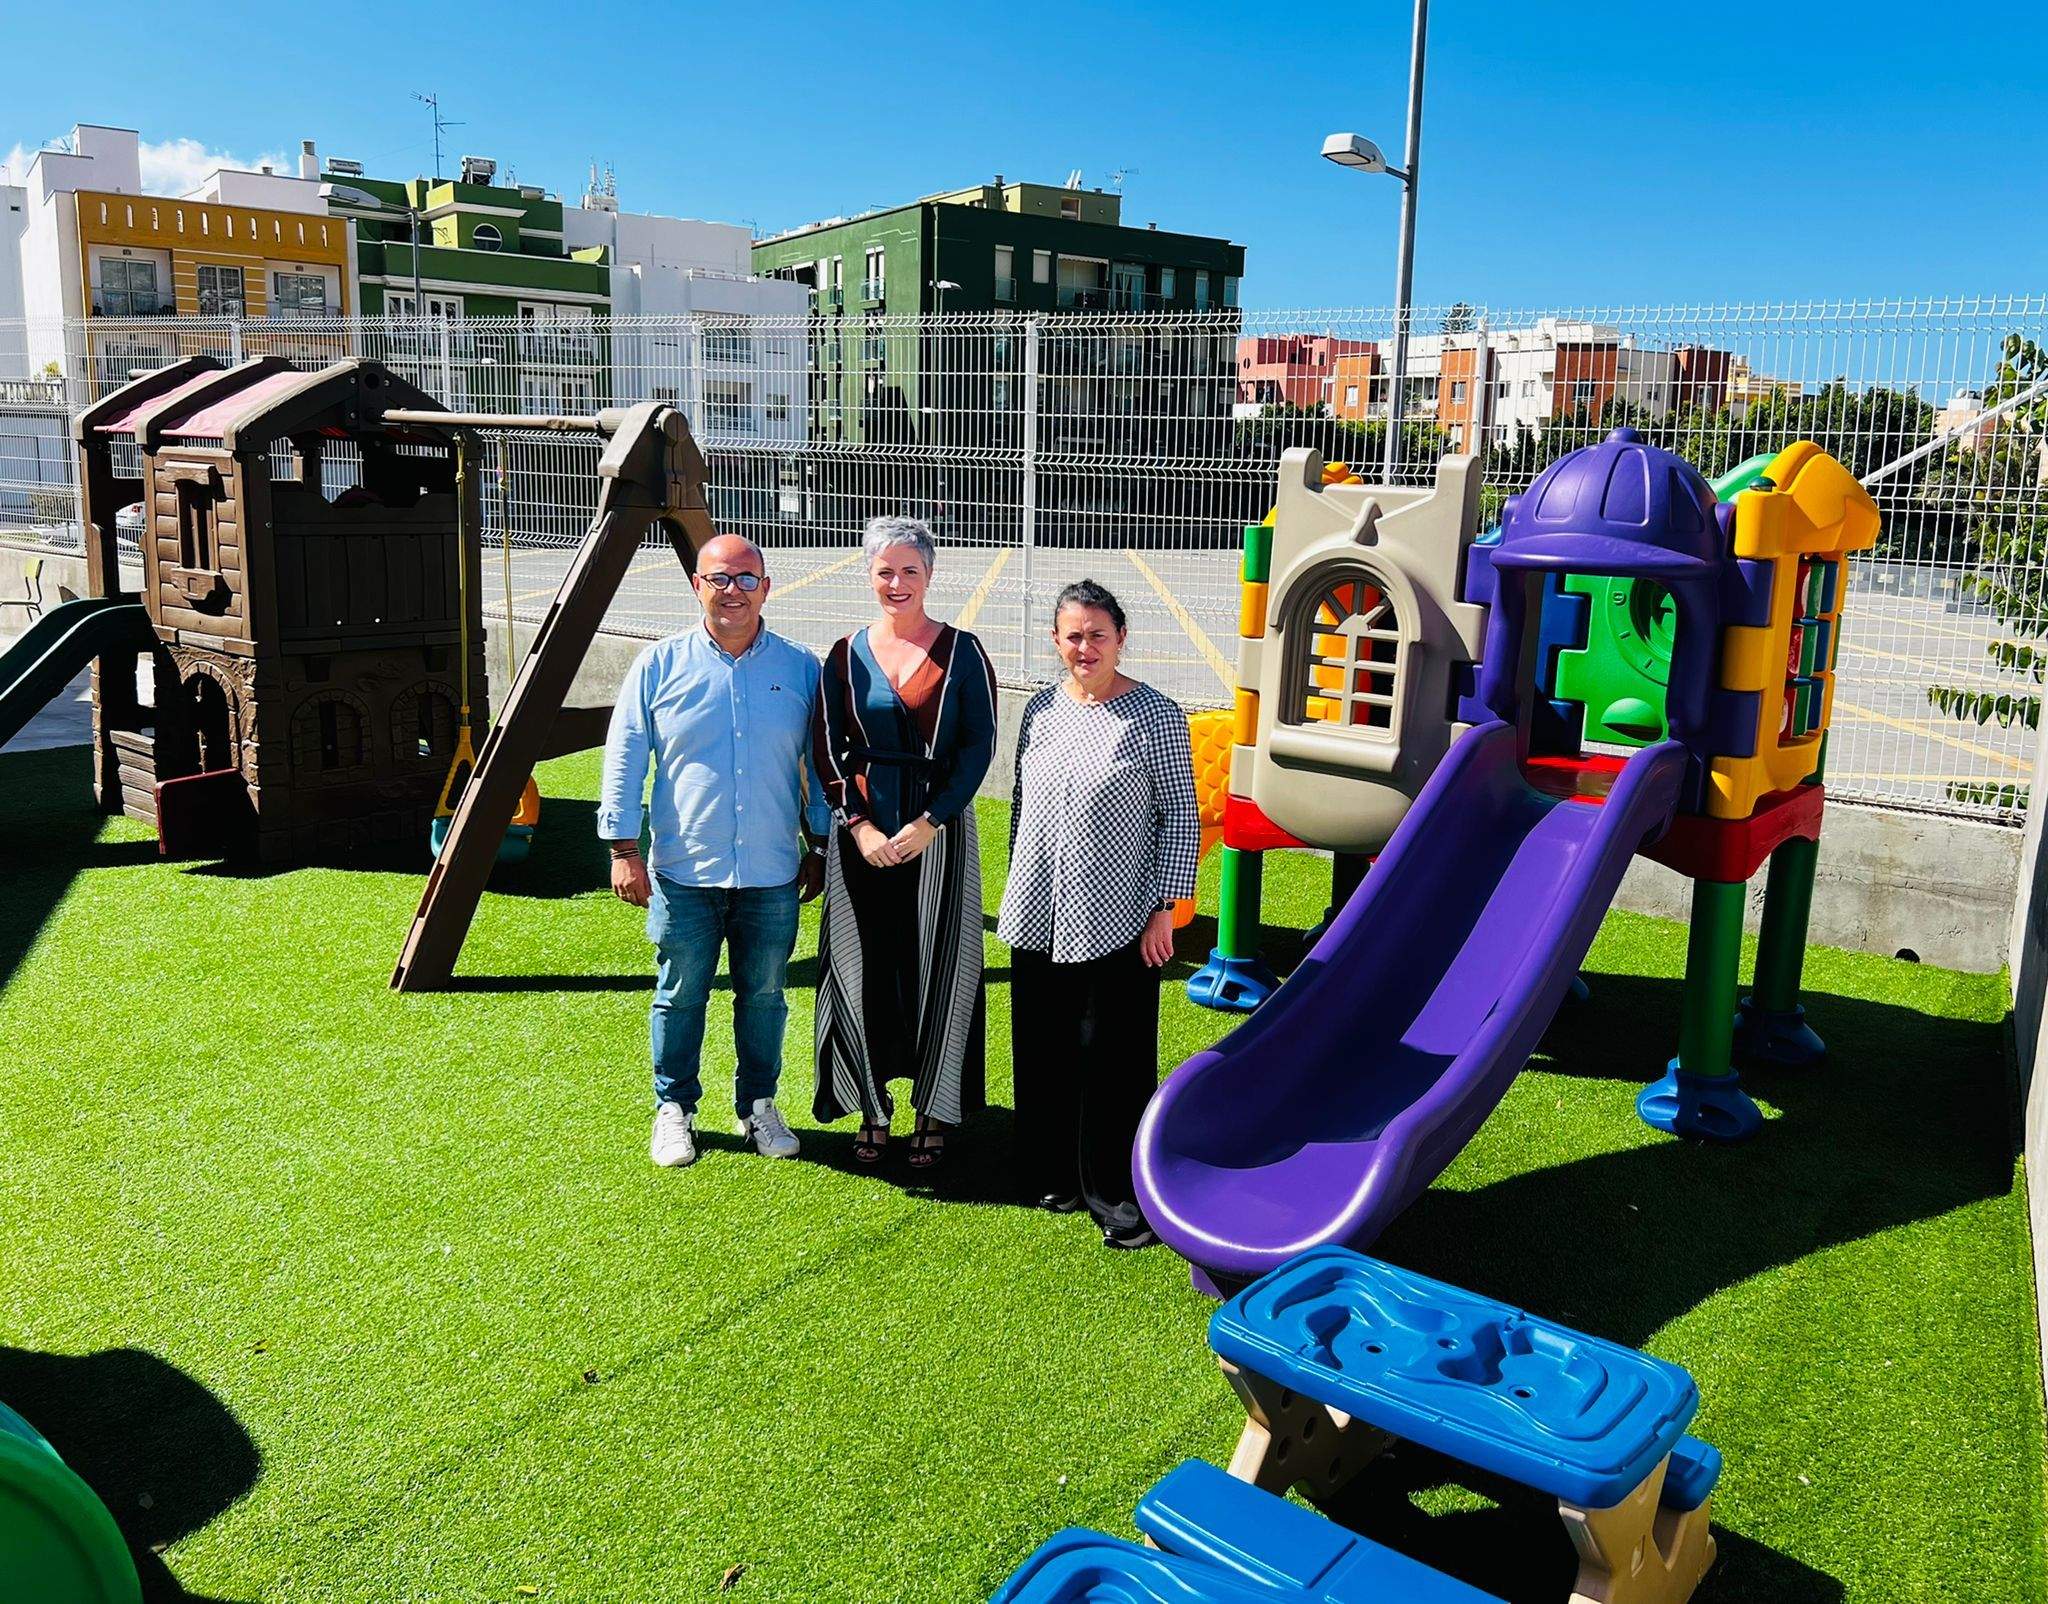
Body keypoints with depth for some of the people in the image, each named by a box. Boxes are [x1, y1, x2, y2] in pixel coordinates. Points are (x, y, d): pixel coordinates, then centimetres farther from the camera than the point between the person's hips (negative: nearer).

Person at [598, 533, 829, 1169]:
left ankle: (758, 1104, 30)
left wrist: (819, 847, 9)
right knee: (680, 996, 9)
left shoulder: (799, 668, 3)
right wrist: (624, 849, -3)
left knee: (764, 996, 12)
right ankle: (674, 1108, 26)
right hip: (683, 873, -1)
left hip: (773, 876, 1)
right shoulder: (659, 664, -1)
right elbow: (624, 759, 1)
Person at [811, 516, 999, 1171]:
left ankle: (933, 1114, 17)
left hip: (940, 828, -2)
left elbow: (979, 747, -4)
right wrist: (859, 826, -8)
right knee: (864, 968, 5)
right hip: (862, 831, 2)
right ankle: (873, 1109, 21)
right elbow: (825, 749, 4)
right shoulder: (847, 655, 5)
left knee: (937, 968, 3)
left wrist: (928, 823, -12)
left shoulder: (961, 651, -1)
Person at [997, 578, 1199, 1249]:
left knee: (1115, 1060, 1)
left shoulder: (1155, 715, -7)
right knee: (1043, 1054, 13)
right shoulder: (1041, 709, 7)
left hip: (1118, 924, -5)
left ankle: (1118, 1195, 14)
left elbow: (1180, 816, -5)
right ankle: (1055, 1174, 30)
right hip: (1038, 919, 5)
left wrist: (1165, 907, -9)